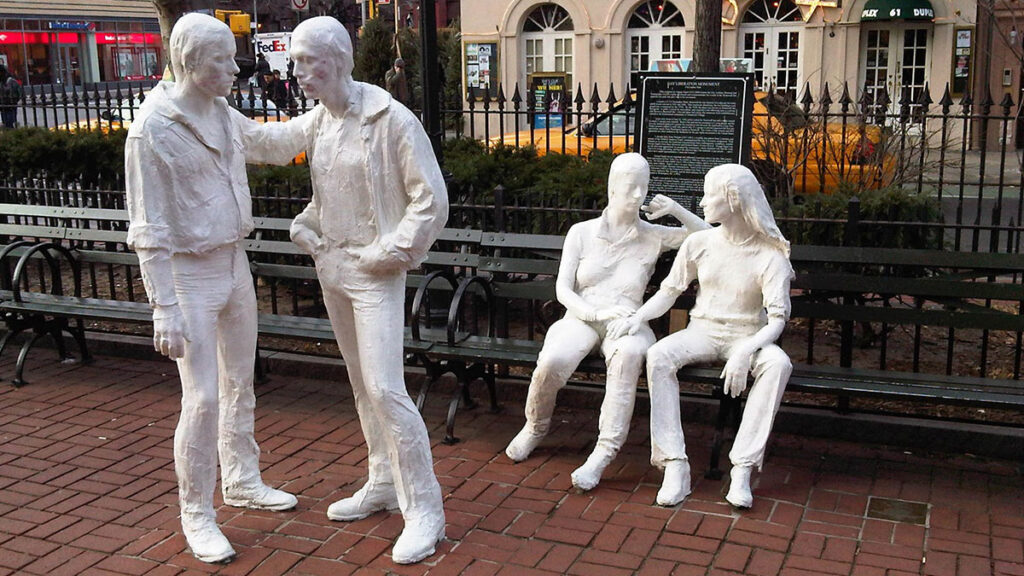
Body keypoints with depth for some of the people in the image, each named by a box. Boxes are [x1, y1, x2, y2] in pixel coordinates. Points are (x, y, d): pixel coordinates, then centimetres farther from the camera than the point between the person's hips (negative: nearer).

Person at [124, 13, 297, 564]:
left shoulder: (222, 114, 3)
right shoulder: (152, 131, -18)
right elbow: (150, 230, -18)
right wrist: (165, 311, -20)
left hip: (234, 264, 8)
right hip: (189, 275, -7)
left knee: (239, 384, 18)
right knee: (203, 399, -4)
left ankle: (242, 482, 37)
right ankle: (196, 514, 14)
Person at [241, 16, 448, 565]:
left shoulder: (392, 119, -16)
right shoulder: (318, 120, 6)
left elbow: (431, 199, -15)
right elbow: (274, 140, 22)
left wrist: (392, 251, -16)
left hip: (375, 273, -8)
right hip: (332, 267, 8)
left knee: (385, 389, -11)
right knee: (362, 384, 16)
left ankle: (424, 510, 0)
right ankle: (383, 484, 31)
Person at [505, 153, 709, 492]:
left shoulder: (653, 237, 9)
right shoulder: (582, 233, 7)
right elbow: (563, 290, 2)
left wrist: (676, 210, -1)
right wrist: (597, 312, -16)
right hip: (581, 318, 0)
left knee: (629, 353, -39)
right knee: (553, 361, -33)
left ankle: (604, 452, -36)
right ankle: (536, 427, -1)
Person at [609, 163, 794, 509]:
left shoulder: (770, 255, -8)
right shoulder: (699, 243, 2)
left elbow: (777, 319, -14)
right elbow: (669, 290, 8)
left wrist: (746, 351, -31)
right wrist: (639, 316, -10)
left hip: (747, 337, -2)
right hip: (702, 331, 2)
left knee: (779, 363, -35)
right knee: (659, 356, -30)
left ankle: (742, 469, -31)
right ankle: (674, 466, -30)